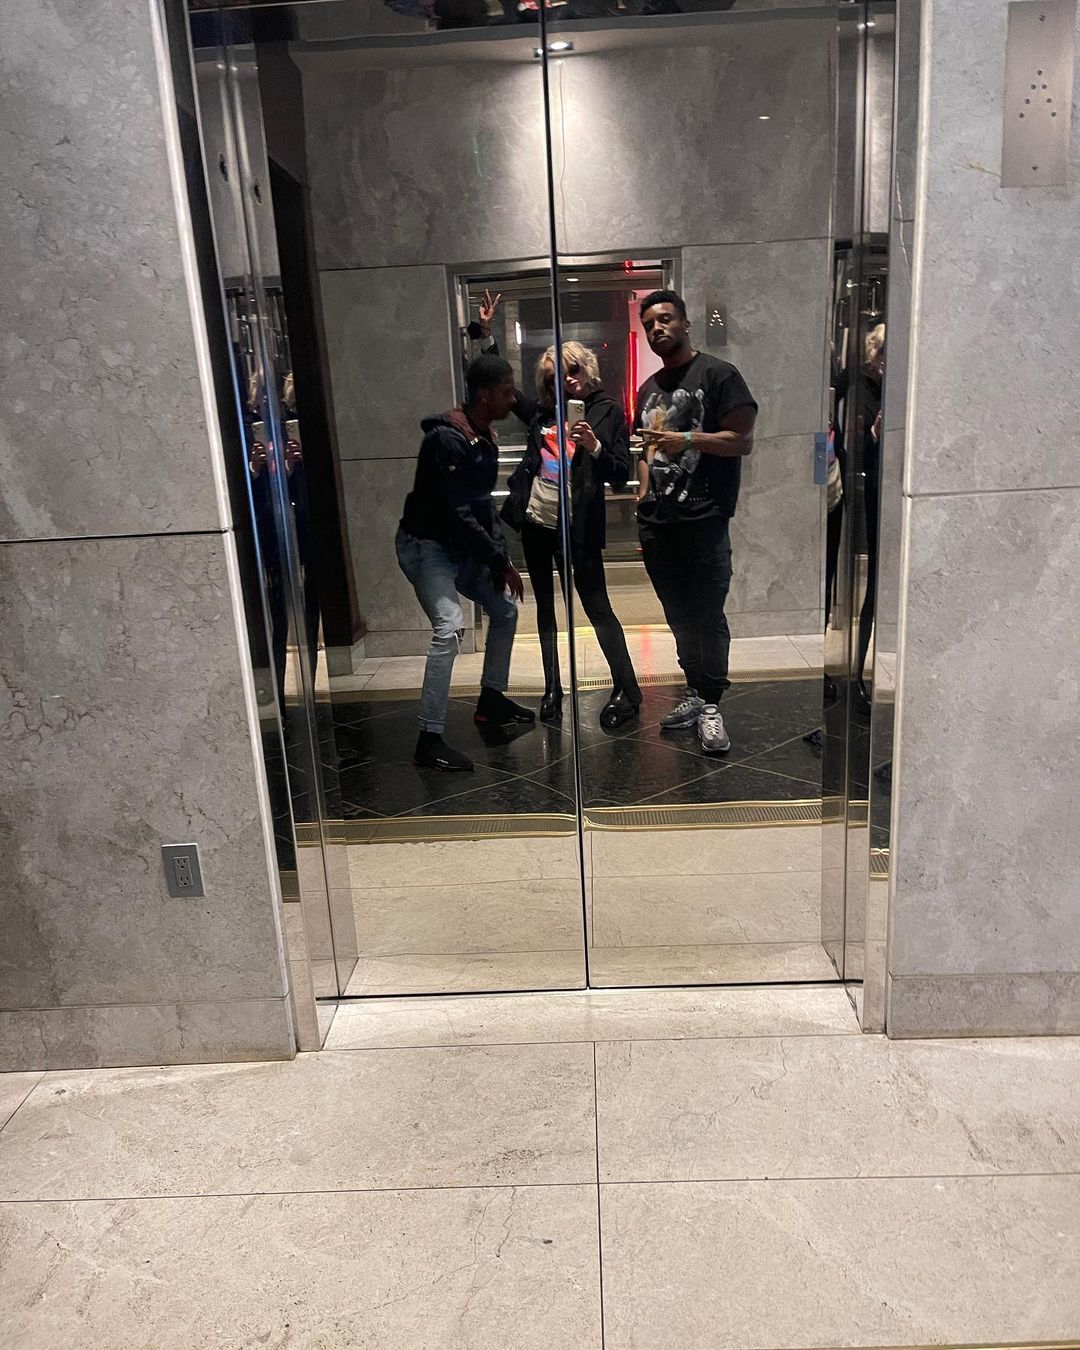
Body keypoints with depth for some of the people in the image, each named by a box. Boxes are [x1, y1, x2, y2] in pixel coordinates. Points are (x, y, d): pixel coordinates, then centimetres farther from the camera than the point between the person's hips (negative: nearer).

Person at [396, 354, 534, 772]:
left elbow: (483, 503, 10)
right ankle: (429, 740, -21)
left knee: (505, 608, 16)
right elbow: (457, 511, -25)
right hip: (426, 545, -10)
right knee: (450, 626, -24)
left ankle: (492, 699, 32)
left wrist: (498, 556, -1)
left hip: (462, 547, 10)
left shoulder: (485, 436, 6)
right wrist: (500, 560, -19)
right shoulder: (446, 438, -22)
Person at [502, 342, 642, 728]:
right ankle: (552, 689, 20)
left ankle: (627, 692, 3)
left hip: (575, 526, -5)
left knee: (597, 608, -5)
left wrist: (595, 447, -23)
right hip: (535, 521, 5)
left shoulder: (607, 411, -2)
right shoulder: (544, 411, 9)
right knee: (545, 606, 11)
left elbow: (621, 475, -6)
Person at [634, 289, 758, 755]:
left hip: (703, 519, -6)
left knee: (708, 616, -5)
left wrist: (687, 440, -20)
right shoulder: (649, 388, 20)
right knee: (679, 616, 11)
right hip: (656, 521, 7)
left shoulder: (718, 375, -2)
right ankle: (695, 693, 22)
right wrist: (643, 495, 15)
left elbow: (743, 440, -9)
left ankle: (711, 705, 3)